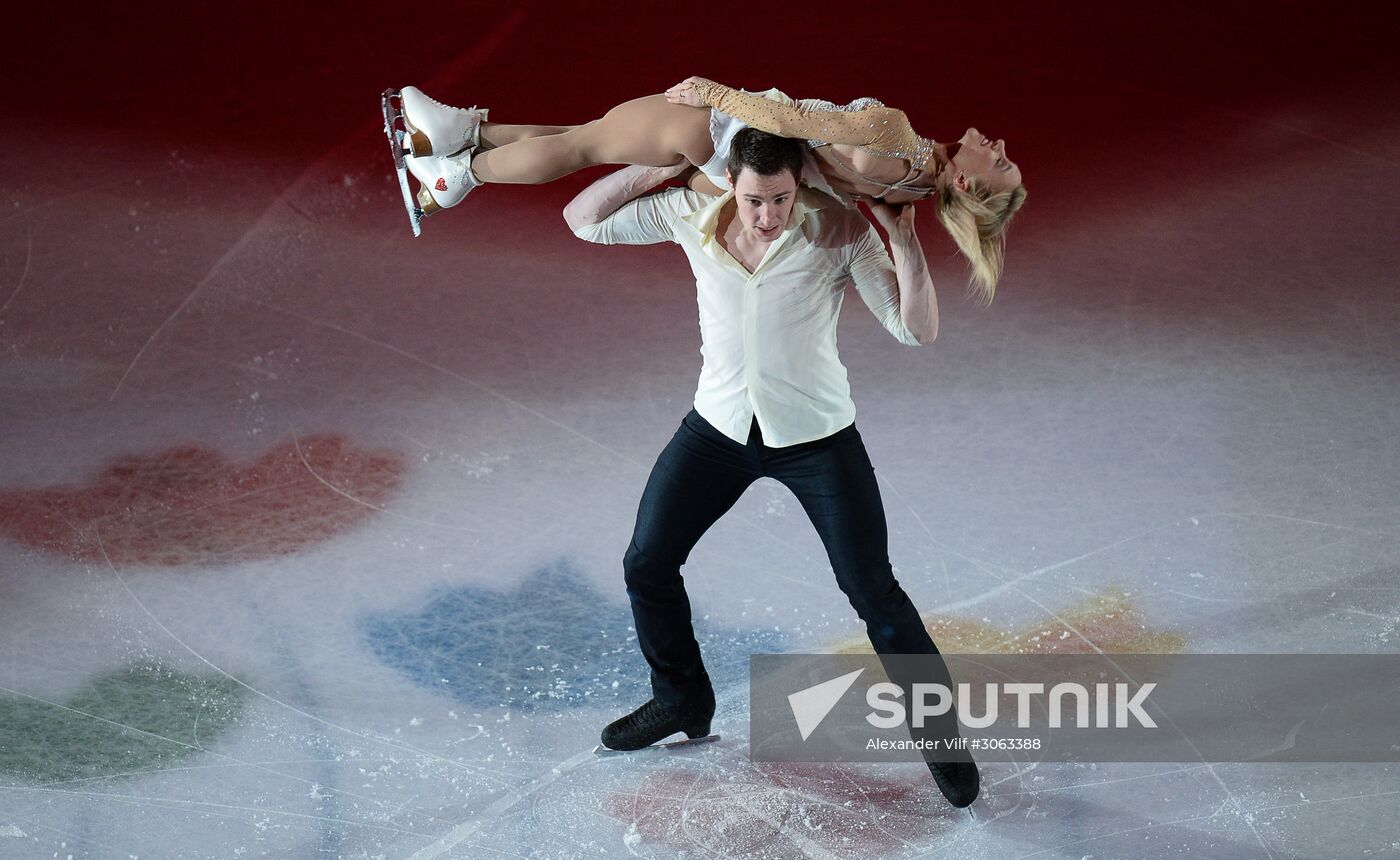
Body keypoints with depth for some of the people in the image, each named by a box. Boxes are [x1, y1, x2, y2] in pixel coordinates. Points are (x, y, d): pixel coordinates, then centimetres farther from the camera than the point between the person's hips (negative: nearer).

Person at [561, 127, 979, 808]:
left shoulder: (841, 232, -20)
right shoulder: (691, 214, -12)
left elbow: (917, 329, -20)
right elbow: (583, 218, -6)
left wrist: (903, 238, -32)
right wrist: (660, 165, -16)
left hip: (816, 437, -3)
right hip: (719, 426, 4)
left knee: (873, 593, 0)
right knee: (646, 565, 9)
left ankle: (938, 731, 19)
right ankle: (682, 700, 34)